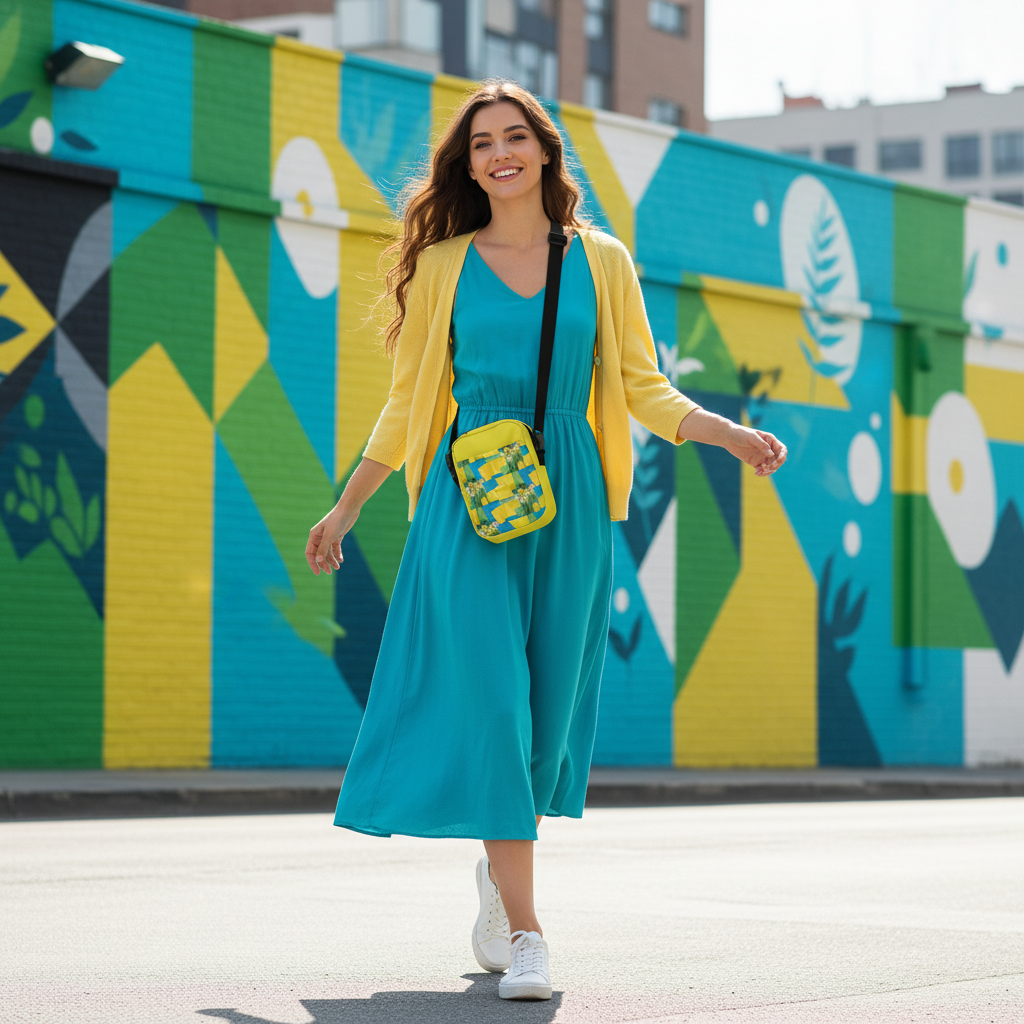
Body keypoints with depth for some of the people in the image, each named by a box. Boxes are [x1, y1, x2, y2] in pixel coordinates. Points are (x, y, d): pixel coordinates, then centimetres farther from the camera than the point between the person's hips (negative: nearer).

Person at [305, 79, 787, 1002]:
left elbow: (644, 390, 10)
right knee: (489, 698, -12)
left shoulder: (601, 261, 10)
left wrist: (733, 435, -5)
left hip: (567, 504, 2)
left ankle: (499, 865, 31)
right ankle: (523, 934, -13)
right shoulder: (443, 266, 8)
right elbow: (408, 403, 13)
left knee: (547, 701, 4)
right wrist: (345, 510, 13)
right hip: (469, 501, -1)